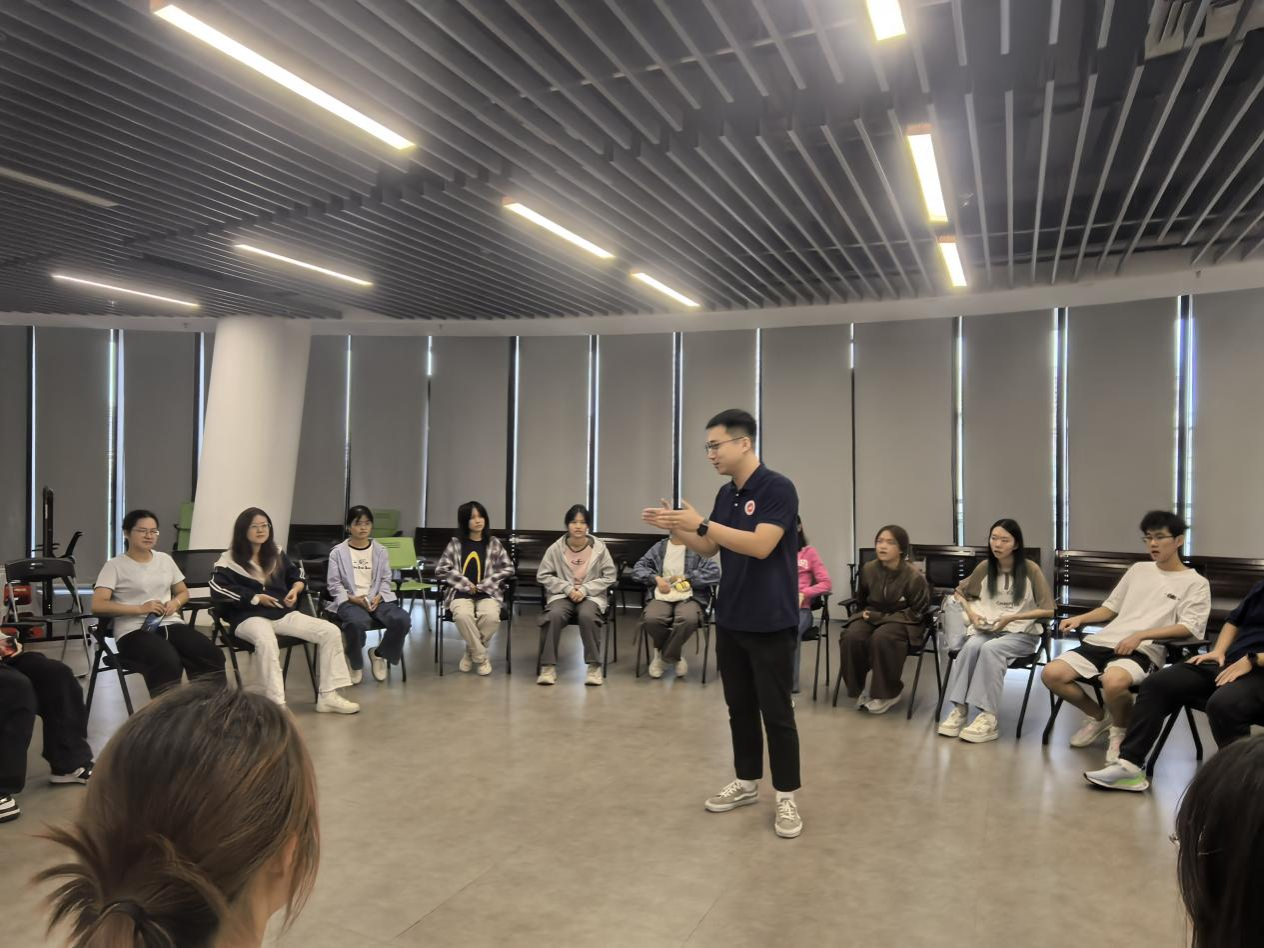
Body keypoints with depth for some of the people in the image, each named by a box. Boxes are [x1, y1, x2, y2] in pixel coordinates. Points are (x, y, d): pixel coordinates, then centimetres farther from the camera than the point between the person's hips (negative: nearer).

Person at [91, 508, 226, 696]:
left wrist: (175, 602, 2)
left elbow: (183, 592, 26)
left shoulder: (165, 559, 18)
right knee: (167, 662, -38)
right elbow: (97, 605, -8)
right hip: (134, 630, -4)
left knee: (212, 656, -25)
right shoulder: (115, 565, 3)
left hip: (170, 624, 5)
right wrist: (140, 608, -17)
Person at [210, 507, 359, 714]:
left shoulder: (276, 554, 17)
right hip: (250, 617, -5)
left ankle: (328, 696, -9)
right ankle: (277, 705, -40)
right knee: (266, 641, -43)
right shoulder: (229, 560, -1)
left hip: (283, 613, 6)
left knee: (331, 632, -12)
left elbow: (296, 576, 27)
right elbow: (218, 590, -15)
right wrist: (256, 598, -15)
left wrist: (295, 590, 4)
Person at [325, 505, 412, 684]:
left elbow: (386, 581, 9)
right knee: (357, 622, -39)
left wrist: (378, 598, -11)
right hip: (349, 601, -3)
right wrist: (353, 598, -14)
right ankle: (355, 663, -7)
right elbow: (334, 584, 1)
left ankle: (379, 654, 4)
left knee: (402, 620, -27)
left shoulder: (381, 551, 14)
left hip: (377, 600, 3)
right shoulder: (337, 552, 6)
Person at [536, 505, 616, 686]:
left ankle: (594, 666, -19)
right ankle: (548, 666, -21)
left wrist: (585, 589, -12)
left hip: (591, 596, -1)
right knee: (555, 615, -32)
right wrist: (567, 588, -11)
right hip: (562, 595, 1)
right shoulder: (556, 548, -2)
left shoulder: (599, 548, -4)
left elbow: (610, 576, -1)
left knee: (587, 616, -34)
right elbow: (543, 575, 2)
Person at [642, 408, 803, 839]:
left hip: (770, 622, -8)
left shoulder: (777, 488, -15)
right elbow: (709, 548, 15)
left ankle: (786, 797, 15)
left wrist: (700, 523, -26)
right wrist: (675, 527, -2)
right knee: (739, 707, 15)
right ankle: (747, 783, 29)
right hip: (730, 620, 8)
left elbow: (760, 545, -26)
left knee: (776, 712, 2)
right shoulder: (726, 494, 9)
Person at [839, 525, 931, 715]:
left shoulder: (914, 577, -15)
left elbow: (916, 613, -9)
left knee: (881, 638, -37)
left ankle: (887, 693, -14)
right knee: (851, 636, -29)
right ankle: (857, 688, -9)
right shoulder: (868, 569, -2)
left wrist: (881, 617, -16)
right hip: (872, 616, 4)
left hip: (902, 621, -4)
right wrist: (867, 614, -1)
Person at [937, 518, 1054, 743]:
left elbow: (1049, 611, -9)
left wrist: (1012, 617, -17)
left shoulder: (1031, 570, -6)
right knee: (971, 645, -32)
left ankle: (989, 717, -34)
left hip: (1022, 633, -3)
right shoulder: (984, 568, 5)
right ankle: (960, 708, -31)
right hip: (988, 629, 3)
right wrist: (972, 613, -1)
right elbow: (959, 593, 18)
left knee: (990, 649, -35)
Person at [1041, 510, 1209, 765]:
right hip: (1104, 641, 6)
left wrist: (1140, 635, -18)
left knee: (1113, 681, -39)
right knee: (1051, 674, -16)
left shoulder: (1195, 583, 6)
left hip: (1146, 651, -5)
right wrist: (1080, 618, 9)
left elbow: (1189, 628, -7)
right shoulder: (1138, 569, 22)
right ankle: (1098, 716, 14)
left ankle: (1121, 730, -3)